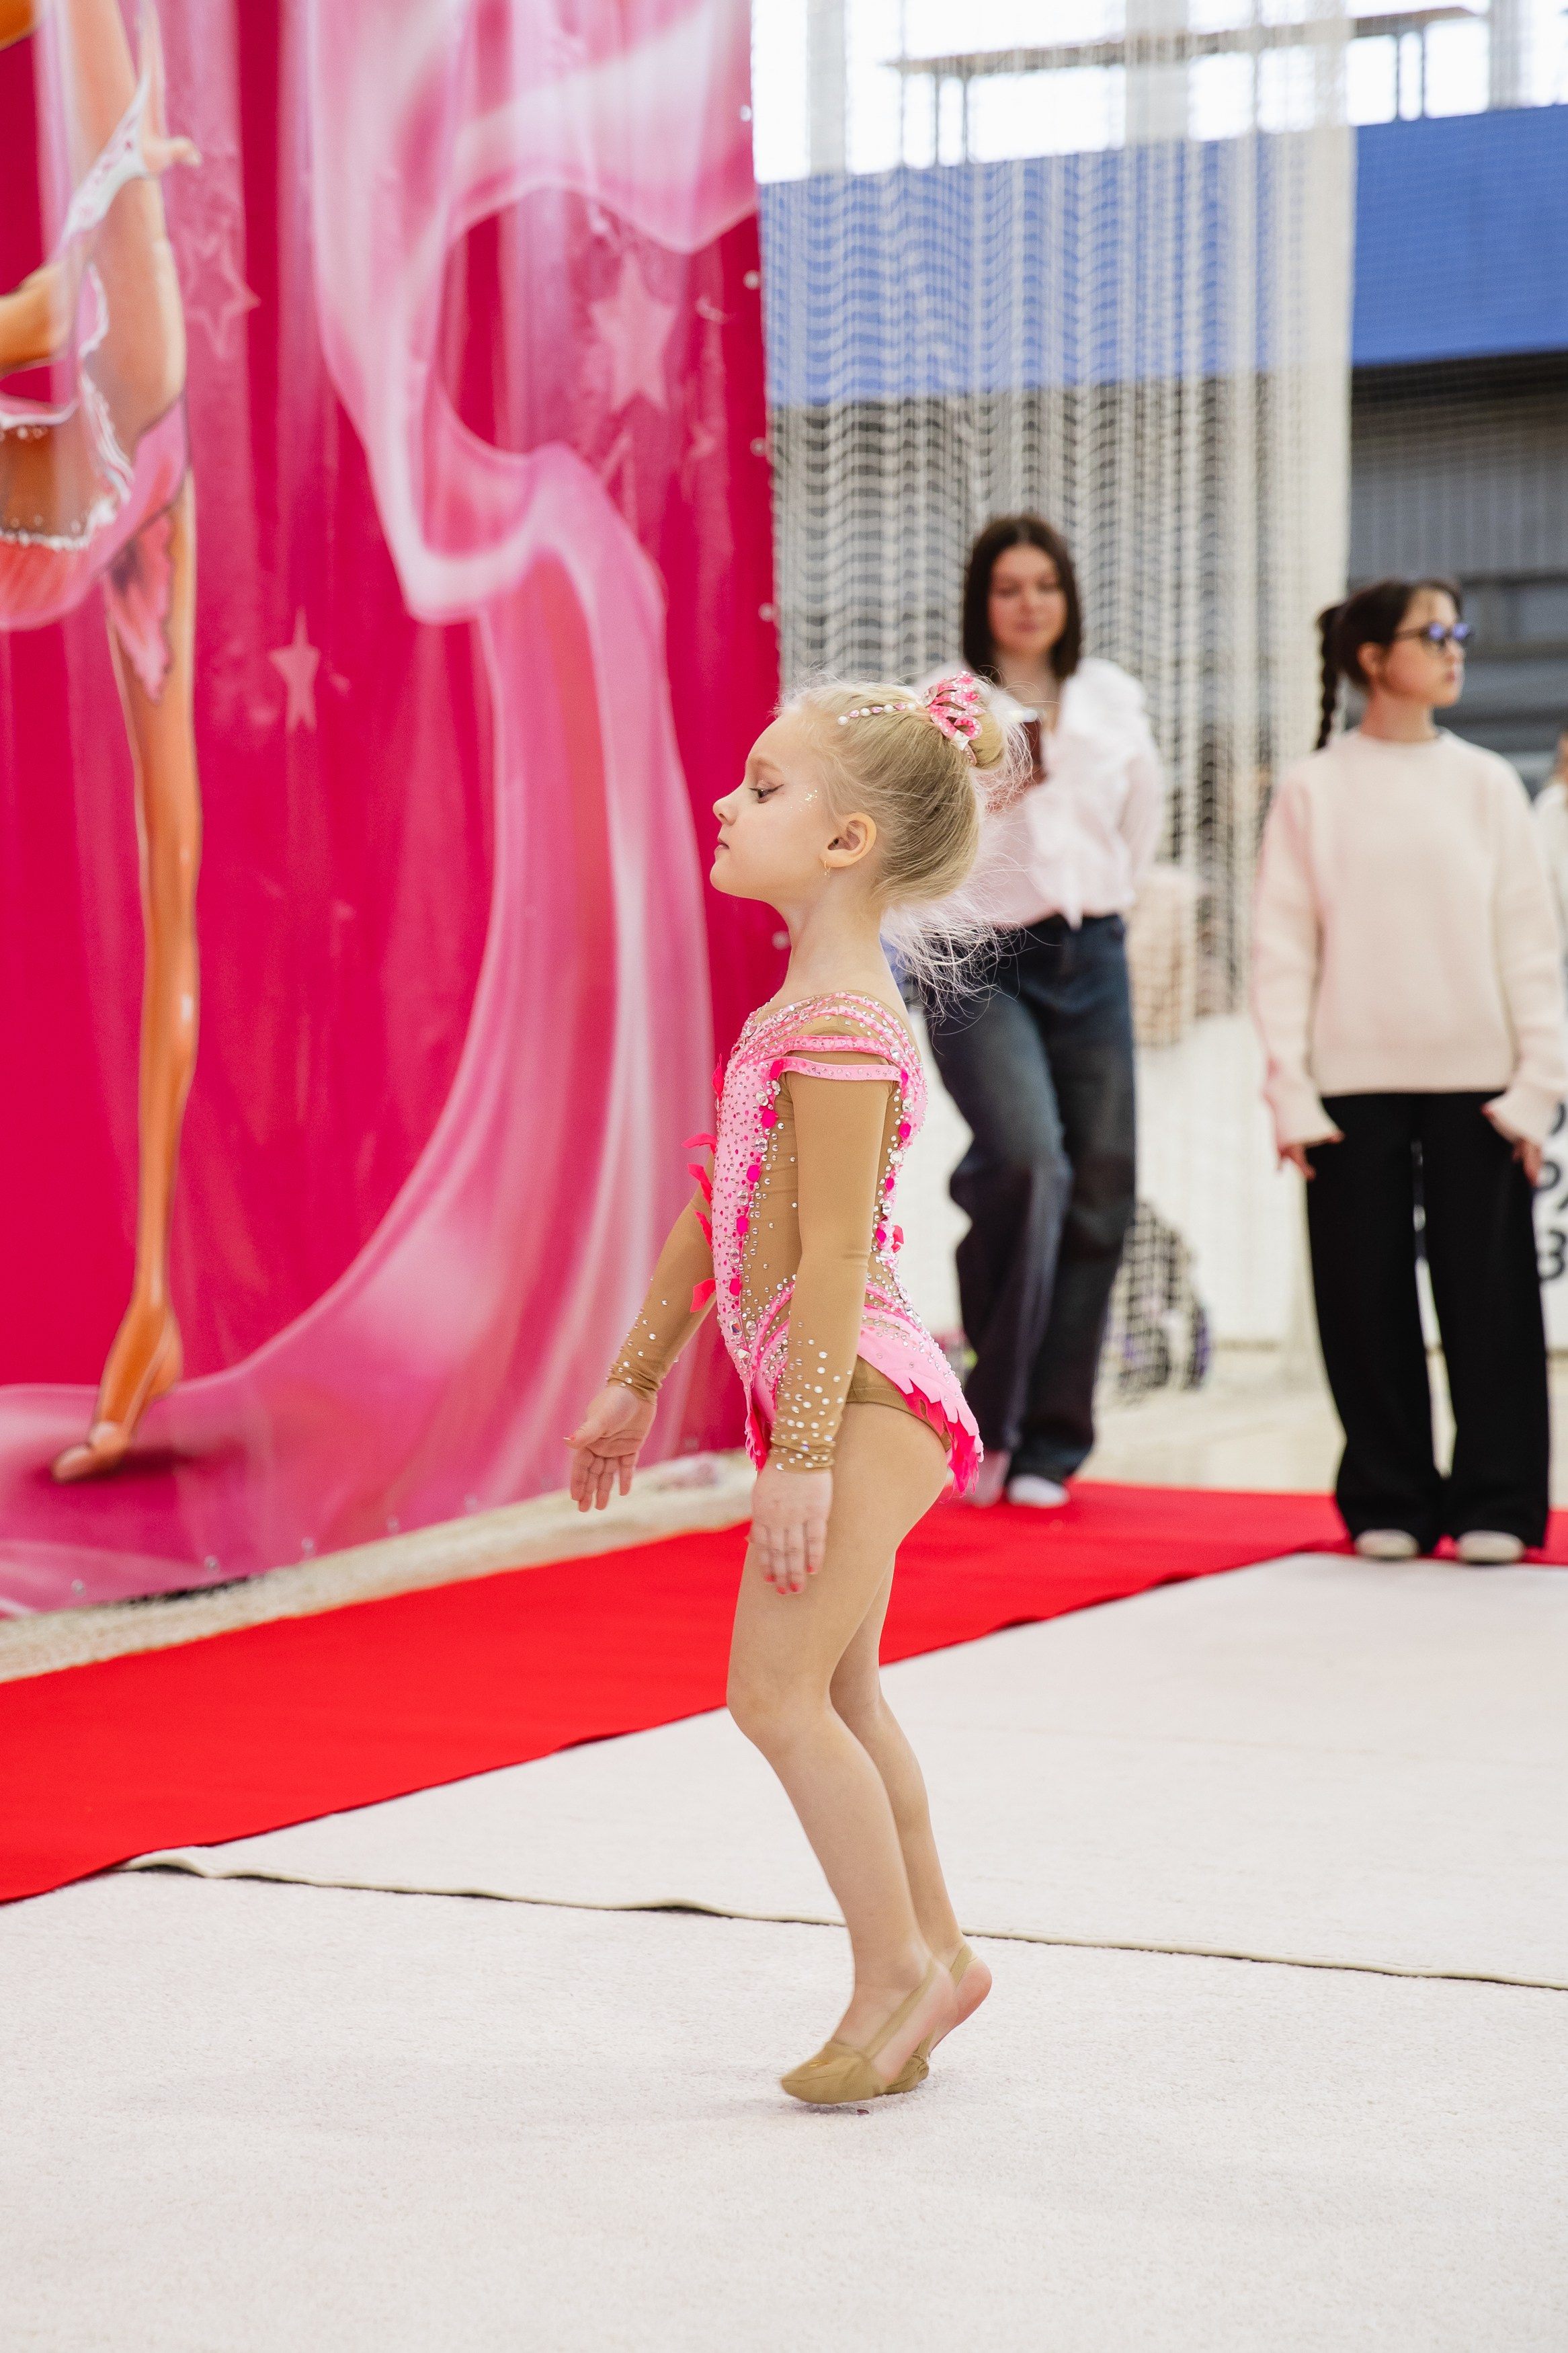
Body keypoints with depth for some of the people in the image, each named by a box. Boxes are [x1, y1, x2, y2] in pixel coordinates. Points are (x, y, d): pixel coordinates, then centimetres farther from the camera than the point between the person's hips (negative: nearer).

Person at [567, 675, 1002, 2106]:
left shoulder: (839, 1030, -18)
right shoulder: (804, 1011, 13)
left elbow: (834, 1259, -22)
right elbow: (719, 1215, 19)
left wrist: (802, 1455, -23)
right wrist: (636, 1379, 23)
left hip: (863, 1394, -10)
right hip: (845, 1398, 10)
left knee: (775, 1684, -9)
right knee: (835, 1692, 15)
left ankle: (899, 1961, 2)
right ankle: (931, 1955, 26)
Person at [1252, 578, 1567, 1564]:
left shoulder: (1487, 784, 7)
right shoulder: (1314, 790, 3)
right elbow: (1283, 945, 2)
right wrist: (1289, 1086, -6)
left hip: (1476, 1078, 1)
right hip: (1356, 1080, -1)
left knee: (1489, 1292, 0)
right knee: (1368, 1299, 2)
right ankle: (1389, 1502, 13)